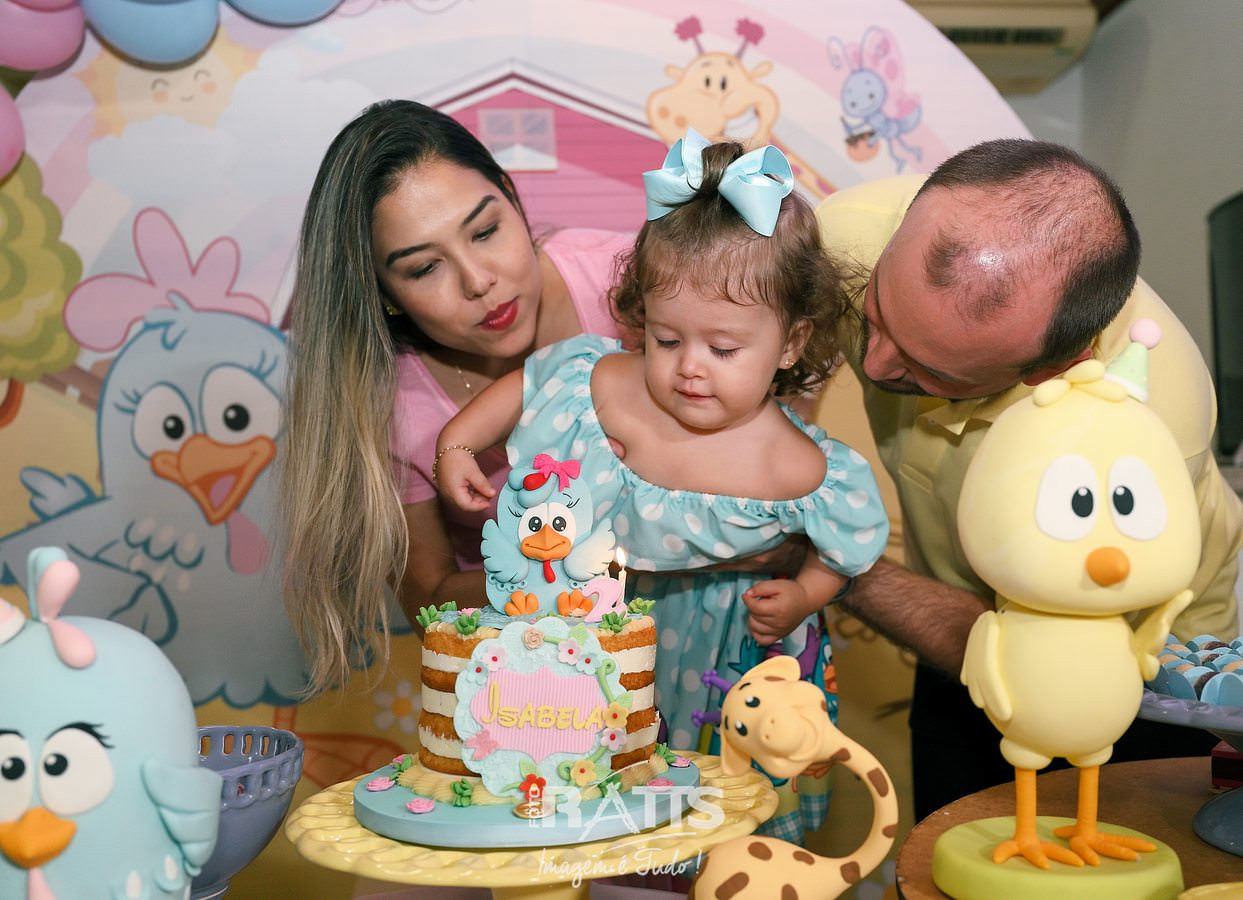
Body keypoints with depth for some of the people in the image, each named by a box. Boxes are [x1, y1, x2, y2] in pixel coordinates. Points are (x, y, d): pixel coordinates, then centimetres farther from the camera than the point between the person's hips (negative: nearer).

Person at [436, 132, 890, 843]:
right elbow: (528, 384, 1)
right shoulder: (600, 383, -19)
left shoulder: (797, 470, -27)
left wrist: (802, 596, -19)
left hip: (731, 652, -2)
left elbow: (853, 538, -8)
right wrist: (457, 443, -4)